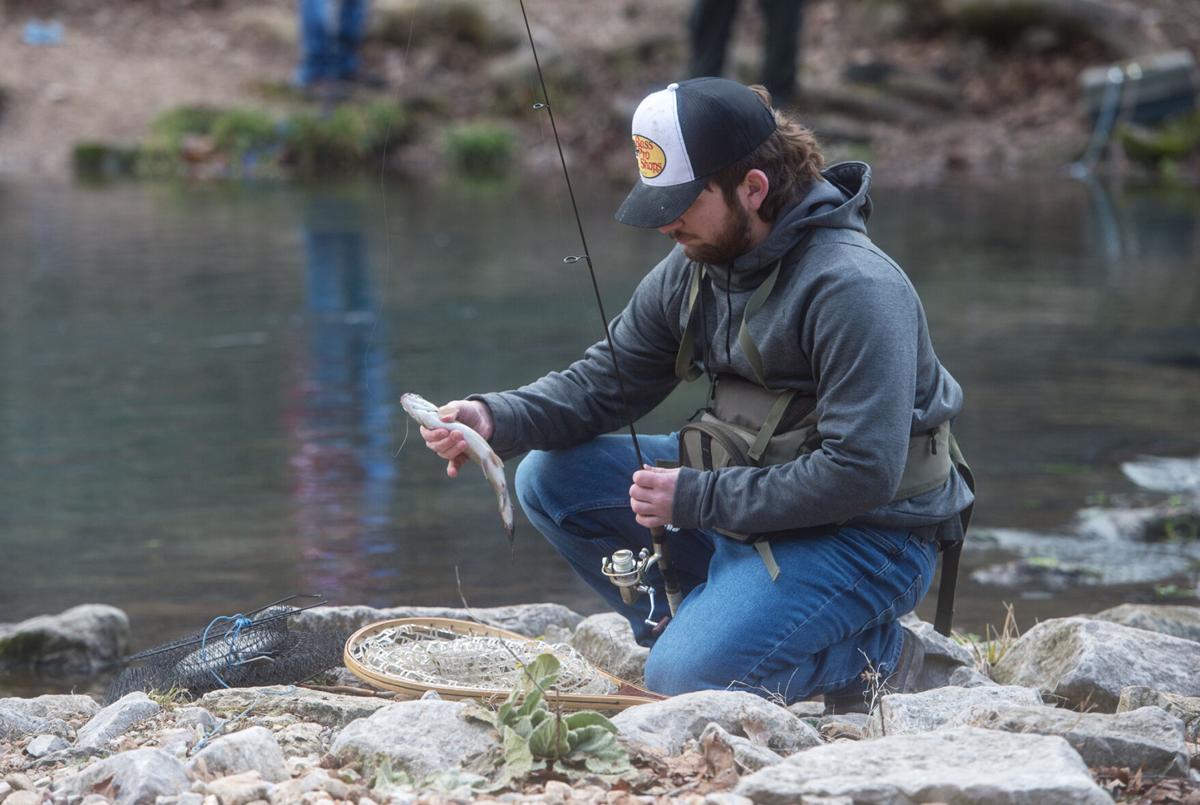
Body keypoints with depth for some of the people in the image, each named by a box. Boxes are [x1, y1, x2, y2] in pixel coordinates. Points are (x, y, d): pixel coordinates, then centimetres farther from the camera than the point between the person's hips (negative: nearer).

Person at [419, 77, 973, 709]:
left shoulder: (854, 289, -24)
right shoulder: (693, 268, 2)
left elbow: (862, 473, -27)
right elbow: (604, 380, 11)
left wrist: (695, 498, -23)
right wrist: (496, 419, -10)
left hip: (865, 538, -9)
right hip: (741, 497, 9)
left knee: (684, 679, -26)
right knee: (548, 479, 2)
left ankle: (872, 653, -2)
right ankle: (703, 625, 3)